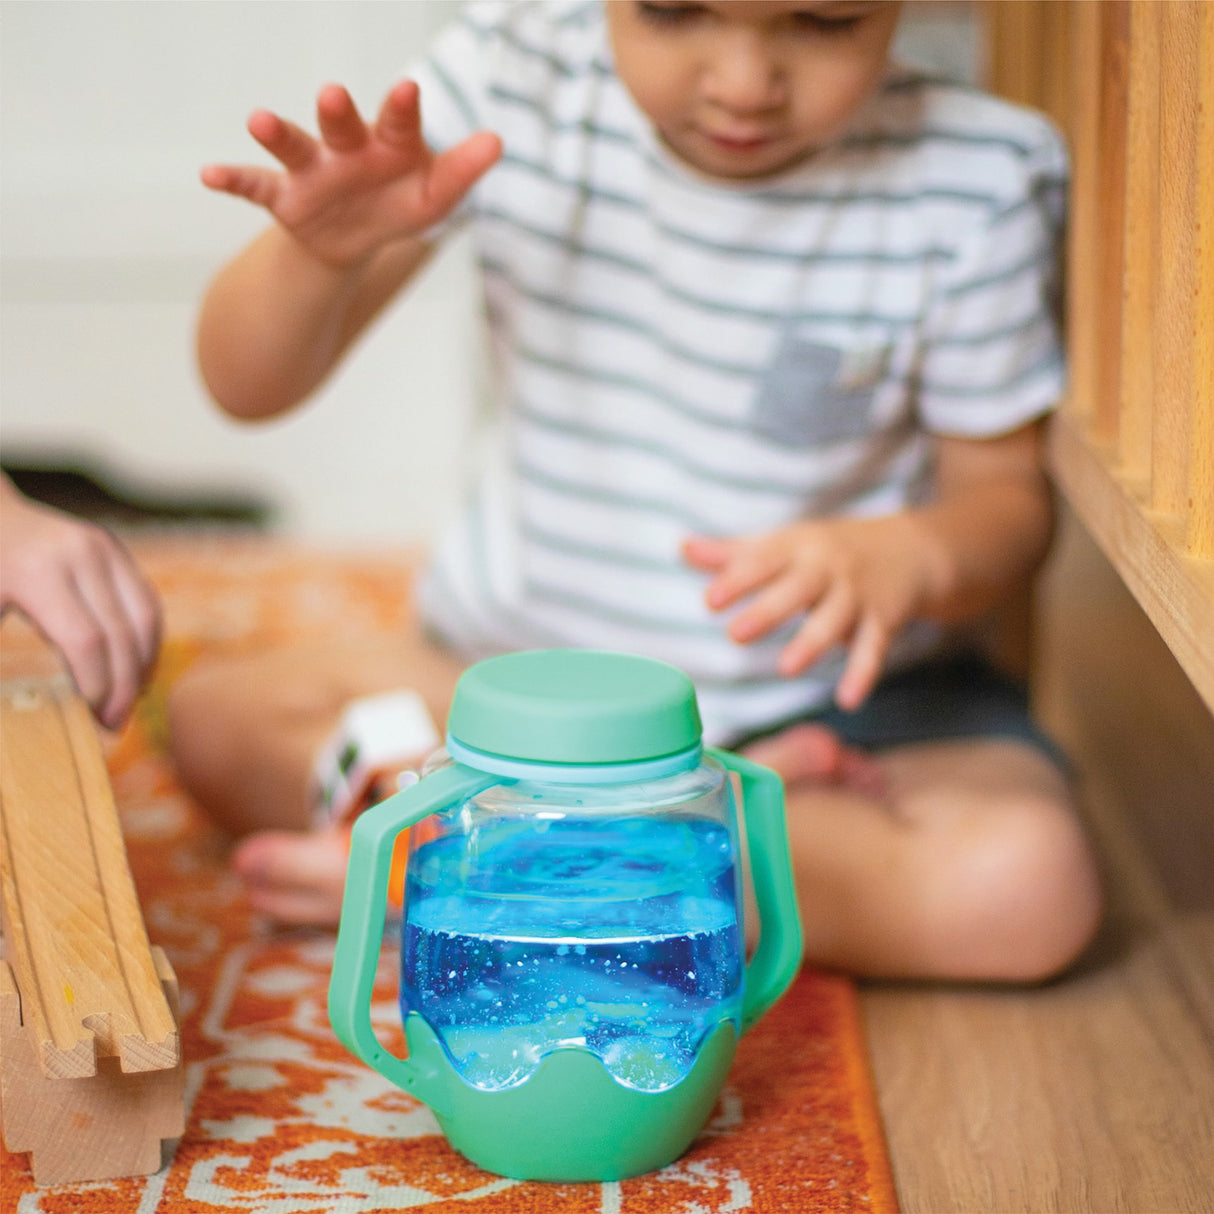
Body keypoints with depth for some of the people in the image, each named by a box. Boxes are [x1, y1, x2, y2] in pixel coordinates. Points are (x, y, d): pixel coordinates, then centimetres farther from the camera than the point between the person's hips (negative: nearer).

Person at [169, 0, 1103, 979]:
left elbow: (1006, 493, -5)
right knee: (219, 720, -18)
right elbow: (250, 384, -12)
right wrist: (321, 249, -35)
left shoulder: (969, 189, -17)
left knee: (1026, 889, -29)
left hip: (831, 691, -2)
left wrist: (909, 556, -29)